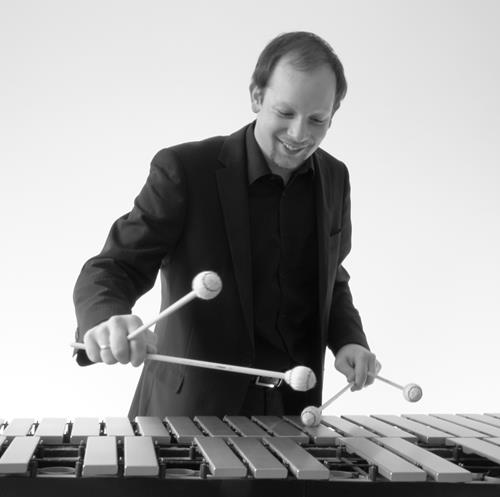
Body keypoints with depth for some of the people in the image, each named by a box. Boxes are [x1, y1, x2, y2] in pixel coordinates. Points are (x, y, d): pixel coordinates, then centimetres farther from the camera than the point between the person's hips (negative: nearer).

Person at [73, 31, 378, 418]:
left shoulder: (334, 178, 1)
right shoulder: (184, 170, -15)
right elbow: (113, 270, -15)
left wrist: (348, 340, -6)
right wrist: (107, 322, -38)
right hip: (191, 408, -4)